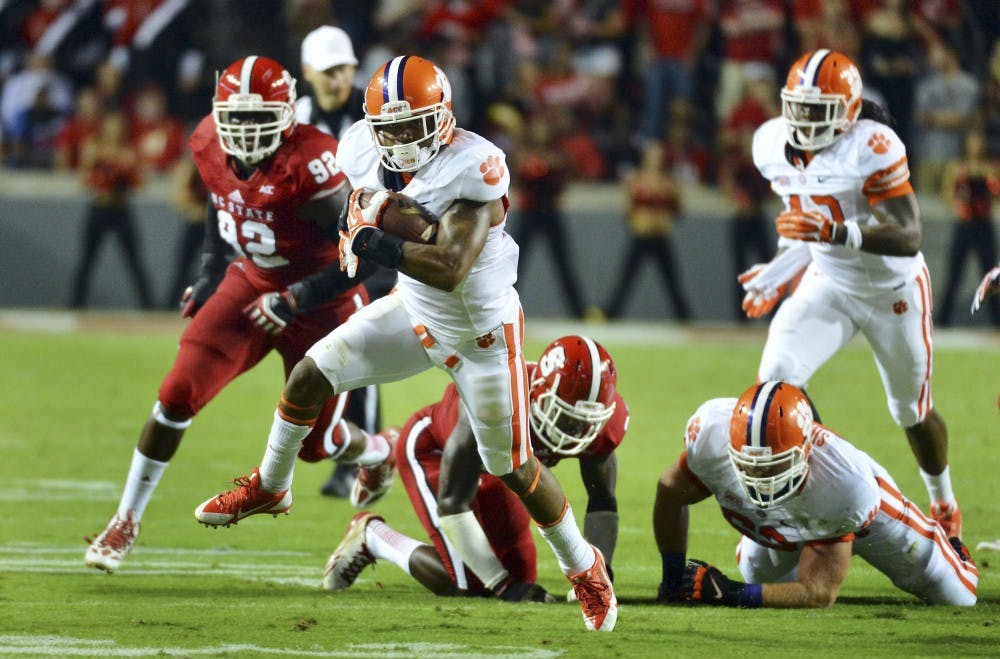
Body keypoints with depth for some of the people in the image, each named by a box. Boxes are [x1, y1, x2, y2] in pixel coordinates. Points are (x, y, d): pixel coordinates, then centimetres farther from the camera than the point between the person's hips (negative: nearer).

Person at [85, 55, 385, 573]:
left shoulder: (309, 165, -31)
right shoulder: (210, 146, -11)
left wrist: (293, 301, -29)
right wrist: (211, 273, 8)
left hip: (318, 304, -5)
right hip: (249, 286, 5)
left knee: (314, 443, 4)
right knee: (178, 396, -9)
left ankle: (380, 453, 40)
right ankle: (126, 521, 4)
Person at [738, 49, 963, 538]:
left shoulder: (872, 148, -29)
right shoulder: (773, 145, -8)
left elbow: (908, 236, -35)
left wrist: (834, 233, -47)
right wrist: (779, 276, 6)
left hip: (892, 290, -4)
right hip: (828, 284, 4)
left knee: (913, 412, 14)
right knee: (776, 377, -20)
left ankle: (943, 503, 43)